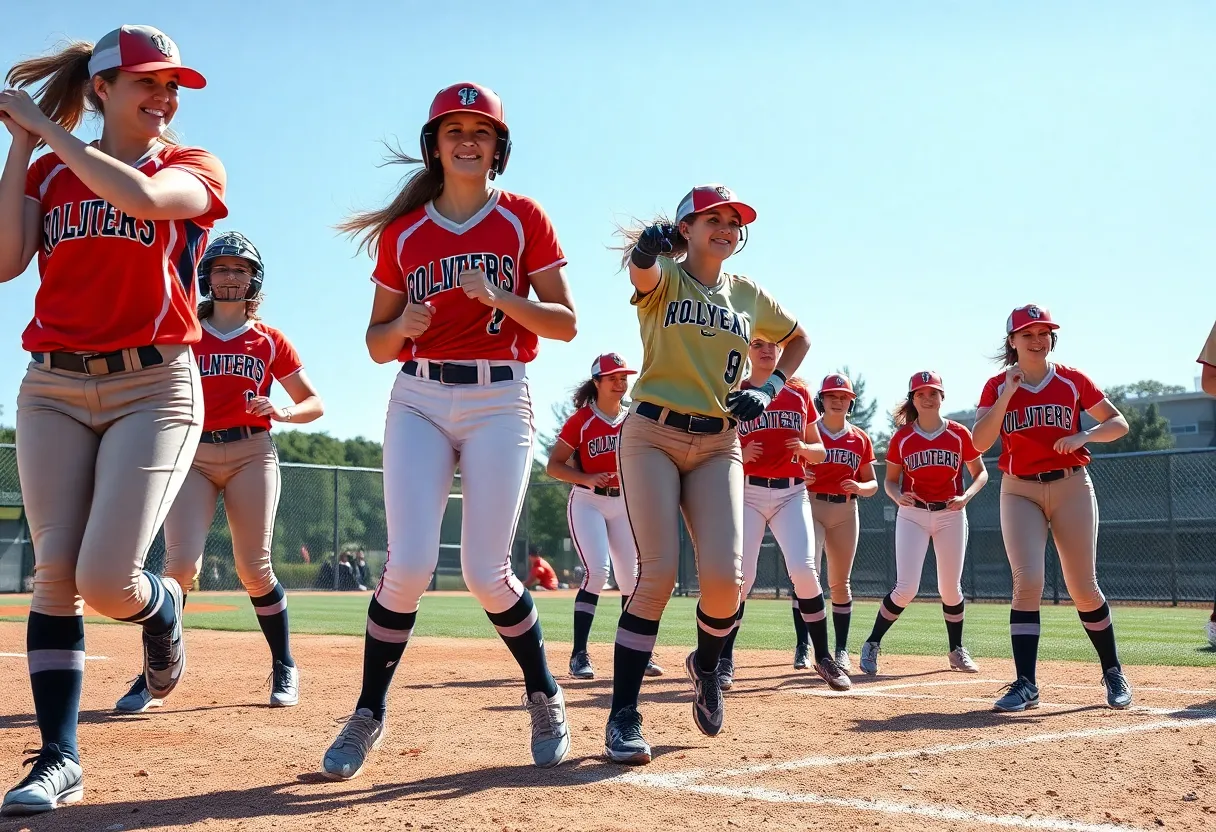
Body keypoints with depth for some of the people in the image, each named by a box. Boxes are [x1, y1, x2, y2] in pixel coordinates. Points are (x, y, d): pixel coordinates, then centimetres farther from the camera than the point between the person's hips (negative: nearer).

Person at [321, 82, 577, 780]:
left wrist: (499, 298, -15)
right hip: (419, 400, 2)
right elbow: (378, 344, 11)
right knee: (409, 566, -13)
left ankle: (546, 697, 19)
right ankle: (369, 716, 6)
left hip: (500, 401, -1)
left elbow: (565, 323, 1)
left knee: (486, 575, -7)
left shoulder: (524, 219, 6)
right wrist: (402, 324, -11)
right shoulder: (402, 231, 10)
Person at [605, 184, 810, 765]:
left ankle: (706, 666, 21)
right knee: (657, 575, -14)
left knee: (724, 576, -12)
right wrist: (645, 249, -50)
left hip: (719, 445, 3)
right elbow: (643, 270, -25)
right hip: (653, 435, -3)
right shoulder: (663, 279, 0)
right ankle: (623, 716, -4)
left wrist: (771, 389, 11)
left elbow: (798, 338, 30)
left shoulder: (749, 296, 13)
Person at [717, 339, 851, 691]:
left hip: (792, 493, 1)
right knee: (741, 576, -10)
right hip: (747, 493, -1)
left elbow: (819, 452, 14)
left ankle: (824, 658, -1)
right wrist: (738, 455, -17)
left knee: (804, 570, -14)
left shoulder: (799, 392, 10)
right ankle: (724, 660, 5)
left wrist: (803, 448, -9)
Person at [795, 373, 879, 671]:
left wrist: (860, 487, -10)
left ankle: (841, 650, 12)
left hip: (845, 511, 3)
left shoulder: (860, 439, 9)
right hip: (810, 506, -3)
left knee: (840, 582, 6)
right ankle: (803, 646, -11)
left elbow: (872, 484, 12)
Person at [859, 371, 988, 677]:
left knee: (950, 589, 8)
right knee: (906, 589, -11)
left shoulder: (959, 434, -2)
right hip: (912, 515, -1)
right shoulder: (902, 437, -3)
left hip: (950, 515, 1)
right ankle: (872, 645, 7)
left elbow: (980, 473, 7)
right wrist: (898, 497, -16)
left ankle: (957, 651, 28)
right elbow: (890, 480, 6)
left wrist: (966, 496, -11)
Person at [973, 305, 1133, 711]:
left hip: (1071, 487, 0)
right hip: (1019, 491, 0)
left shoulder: (1072, 381, 2)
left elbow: (1119, 423, 5)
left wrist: (1083, 436, -14)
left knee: (1083, 588, 3)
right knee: (1027, 582, -13)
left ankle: (1113, 673, 22)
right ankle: (1025, 684, -10)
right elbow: (979, 443, -9)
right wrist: (1008, 393, -17)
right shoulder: (997, 386, 2)